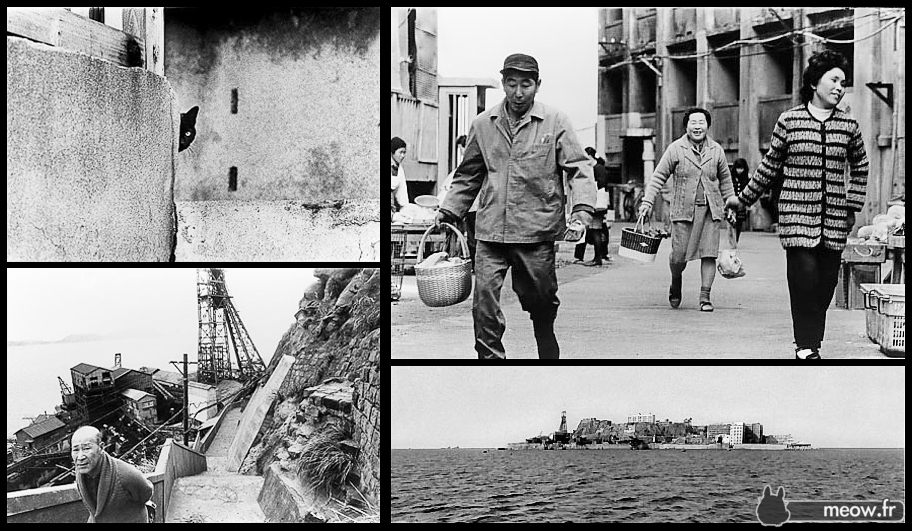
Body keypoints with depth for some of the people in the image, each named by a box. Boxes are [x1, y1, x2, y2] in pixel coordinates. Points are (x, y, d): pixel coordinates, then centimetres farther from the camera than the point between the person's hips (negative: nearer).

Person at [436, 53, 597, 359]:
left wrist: (582, 208, -18)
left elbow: (579, 169, -2)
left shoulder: (555, 123, 2)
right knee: (484, 306, -7)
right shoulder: (483, 124, 11)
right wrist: (448, 211, 13)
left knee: (541, 304, 8)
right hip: (490, 231, 2)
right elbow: (468, 175, 20)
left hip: (537, 233, -2)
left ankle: (550, 358, 28)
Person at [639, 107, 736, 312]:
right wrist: (648, 201, -5)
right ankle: (675, 284, 27)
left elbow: (725, 180, 18)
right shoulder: (676, 149, 1)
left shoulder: (716, 150, 9)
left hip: (711, 210, 2)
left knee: (709, 254, -5)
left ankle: (705, 297, 1)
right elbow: (659, 176, 3)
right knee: (679, 255, -3)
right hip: (683, 210, -2)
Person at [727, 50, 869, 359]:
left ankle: (812, 339, 14)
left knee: (826, 281, 2)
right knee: (804, 274, -13)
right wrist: (745, 198, 15)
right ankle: (805, 344, -5)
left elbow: (860, 168, 20)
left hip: (835, 218, 3)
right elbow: (770, 165, 11)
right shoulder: (789, 121, 2)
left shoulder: (849, 126, 8)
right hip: (797, 214, -3)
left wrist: (854, 206, 11)